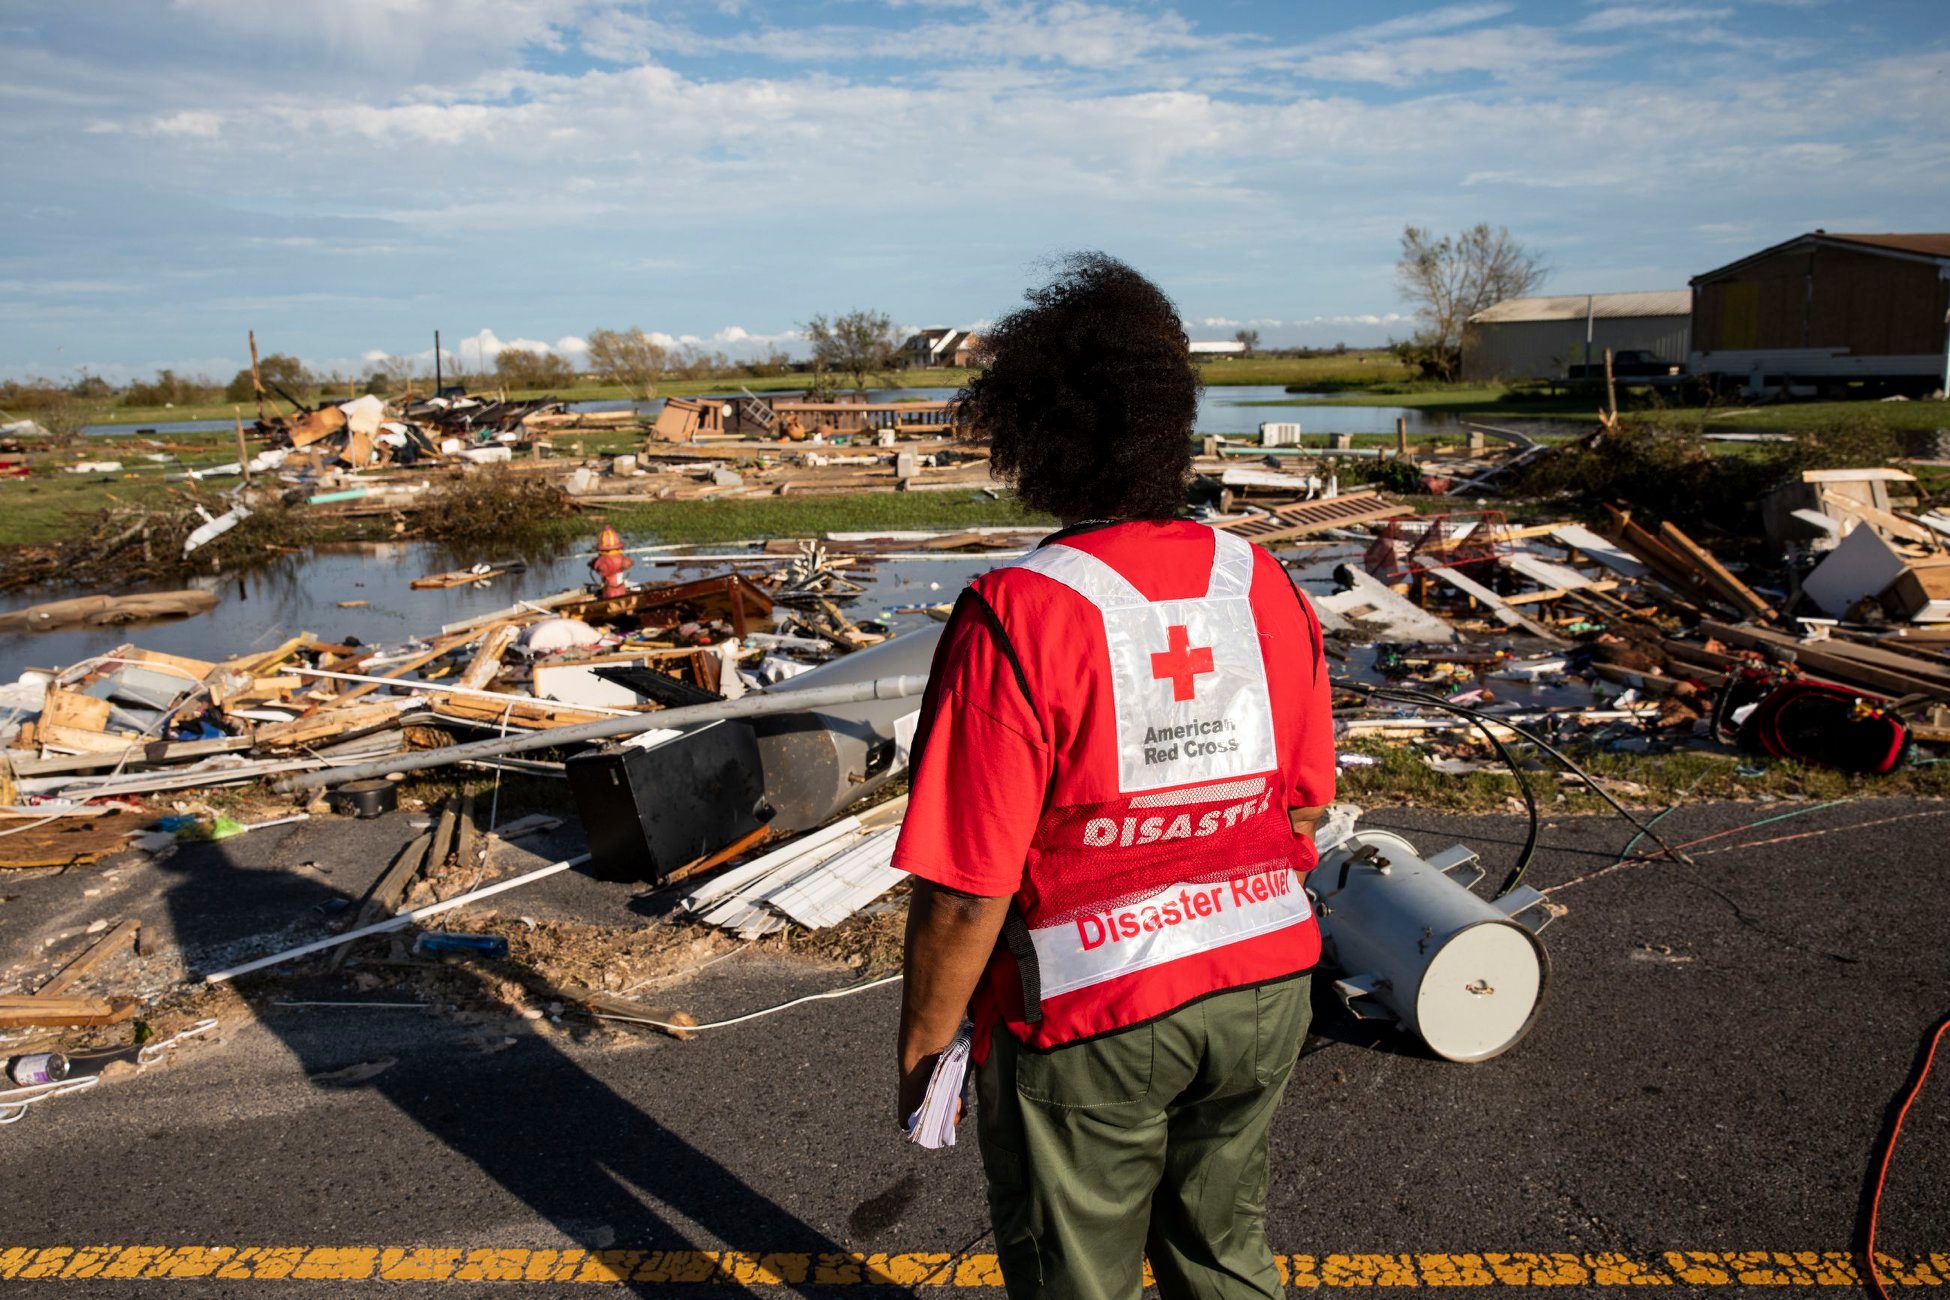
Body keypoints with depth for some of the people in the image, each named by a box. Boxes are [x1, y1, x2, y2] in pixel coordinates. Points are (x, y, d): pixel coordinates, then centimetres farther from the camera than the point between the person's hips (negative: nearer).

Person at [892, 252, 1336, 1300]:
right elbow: (1302, 808, 6)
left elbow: (966, 890, -21)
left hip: (1090, 1014, -5)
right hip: (1264, 986, 5)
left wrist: (919, 1048, -6)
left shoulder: (1014, 619, -22)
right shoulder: (1263, 586, -3)